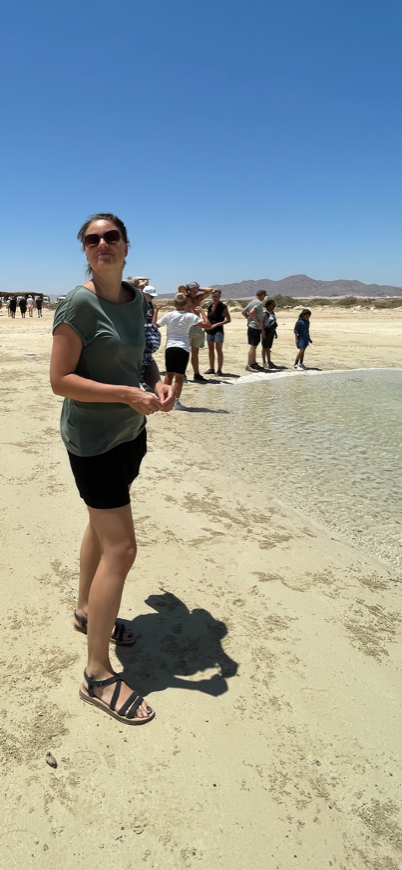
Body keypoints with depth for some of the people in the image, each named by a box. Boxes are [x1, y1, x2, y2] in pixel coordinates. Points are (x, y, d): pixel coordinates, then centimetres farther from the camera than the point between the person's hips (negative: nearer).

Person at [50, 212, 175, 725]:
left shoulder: (136, 299, 7)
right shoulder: (79, 305, -16)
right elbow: (60, 381, -18)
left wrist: (158, 380, -1)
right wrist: (126, 394, -25)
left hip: (130, 431, 8)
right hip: (92, 438, -8)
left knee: (101, 525, 21)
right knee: (120, 548, -8)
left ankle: (86, 611, 43)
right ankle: (97, 675, 7)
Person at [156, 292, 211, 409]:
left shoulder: (169, 315, 1)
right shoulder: (190, 316, -1)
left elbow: (155, 325, 10)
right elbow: (207, 325, -3)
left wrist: (157, 311, 20)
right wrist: (202, 312, 8)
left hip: (170, 347, 2)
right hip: (183, 348, -2)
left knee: (169, 373, 14)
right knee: (179, 375, -1)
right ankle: (176, 401, -3)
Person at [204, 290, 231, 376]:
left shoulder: (223, 307, -6)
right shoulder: (210, 306, 10)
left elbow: (228, 320, -8)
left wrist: (217, 324, -16)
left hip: (218, 330, -6)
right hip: (209, 331, 6)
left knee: (219, 350, -4)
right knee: (211, 349, 8)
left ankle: (219, 369, -1)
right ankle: (211, 369, 16)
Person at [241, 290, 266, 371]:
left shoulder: (252, 302, 15)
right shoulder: (259, 303, -13)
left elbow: (243, 312, 19)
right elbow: (252, 312, -29)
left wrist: (249, 318, 14)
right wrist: (257, 321, -20)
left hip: (251, 326, 10)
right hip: (255, 327, -10)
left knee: (254, 346, 17)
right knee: (253, 346, -8)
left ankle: (253, 363, 25)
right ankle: (249, 365, -8)